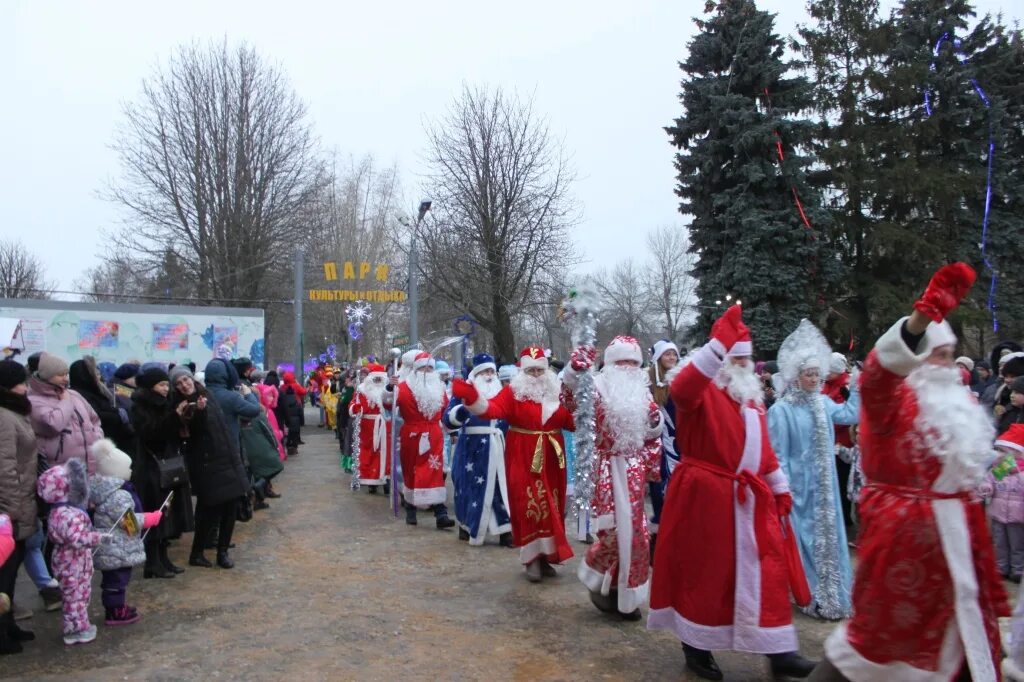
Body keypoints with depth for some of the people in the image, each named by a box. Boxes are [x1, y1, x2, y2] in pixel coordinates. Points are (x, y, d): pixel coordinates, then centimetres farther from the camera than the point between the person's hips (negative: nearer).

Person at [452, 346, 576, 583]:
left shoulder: (557, 392, 8)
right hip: (524, 457, -4)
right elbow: (492, 408, -21)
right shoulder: (513, 392, -4)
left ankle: (545, 555, 21)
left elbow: (571, 421, 9)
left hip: (551, 456, 5)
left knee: (551, 505, 9)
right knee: (529, 504, -6)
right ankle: (532, 558, 2)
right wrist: (471, 397, -38)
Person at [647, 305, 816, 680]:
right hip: (706, 494, -7)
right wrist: (719, 343, -39)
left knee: (766, 570, 8)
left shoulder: (750, 394, 15)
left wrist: (779, 486, 19)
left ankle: (778, 651, 17)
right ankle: (696, 645, 20)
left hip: (749, 497, 7)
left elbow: (762, 444, 20)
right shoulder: (703, 391, -10)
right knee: (705, 570, 4)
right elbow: (680, 389, -36)